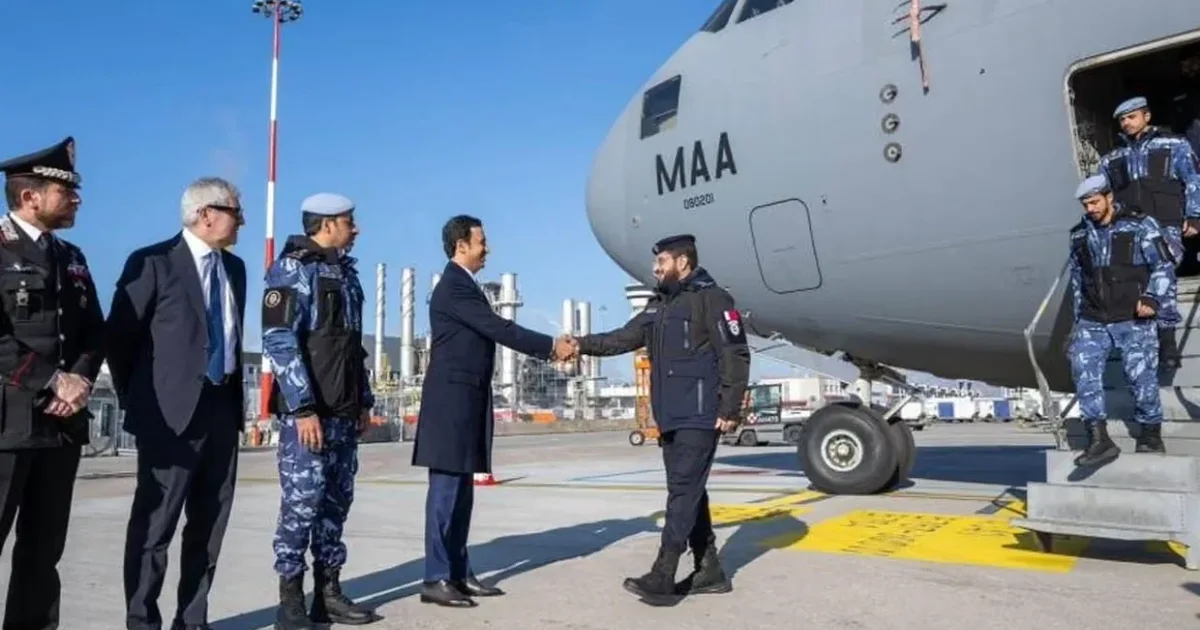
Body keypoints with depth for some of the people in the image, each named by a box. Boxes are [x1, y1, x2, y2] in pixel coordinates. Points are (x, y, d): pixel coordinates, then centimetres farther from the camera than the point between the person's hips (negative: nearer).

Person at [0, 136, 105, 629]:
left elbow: (94, 331, 13)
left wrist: (80, 378, -5)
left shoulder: (71, 257, 16)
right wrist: (51, 383, -15)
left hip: (63, 420, 6)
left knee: (44, 545, 12)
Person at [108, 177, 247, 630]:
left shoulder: (234, 267, 13)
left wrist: (237, 396, 15)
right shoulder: (153, 262, -6)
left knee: (209, 523, 11)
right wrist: (138, 401, 0)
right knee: (155, 523, 0)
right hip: (173, 412, -6)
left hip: (223, 407, 6)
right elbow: (119, 336, -4)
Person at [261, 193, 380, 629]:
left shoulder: (345, 272, 17)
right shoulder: (292, 269, -7)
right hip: (308, 410, -8)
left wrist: (364, 400, 16)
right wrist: (304, 408, -20)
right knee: (302, 503, -5)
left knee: (336, 501, 10)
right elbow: (279, 342, -15)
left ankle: (328, 595, 20)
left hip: (344, 410, 8)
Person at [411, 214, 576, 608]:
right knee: (446, 490, -6)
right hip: (451, 401, -10)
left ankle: (459, 573, 18)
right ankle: (436, 579, 0)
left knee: (461, 491, 11)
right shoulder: (454, 287, -14)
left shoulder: (465, 286, 18)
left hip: (466, 401, 10)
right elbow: (499, 330, -18)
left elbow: (495, 331, 16)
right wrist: (551, 346, -12)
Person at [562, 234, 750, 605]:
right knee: (688, 492, 11)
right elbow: (624, 338, 14)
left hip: (700, 416, -9)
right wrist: (583, 344, 0)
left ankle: (662, 577, -8)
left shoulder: (711, 298, -8)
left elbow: (736, 355, -12)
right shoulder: (659, 305, 17)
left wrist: (730, 410, -16)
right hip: (671, 418, 9)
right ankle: (710, 571, 20)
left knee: (683, 491, -9)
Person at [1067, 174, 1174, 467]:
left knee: (1141, 375, -2)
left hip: (1133, 319, -4)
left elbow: (1163, 264, -2)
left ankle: (1151, 436, 19)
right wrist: (1079, 316, 19)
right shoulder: (1080, 234, 13)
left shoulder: (1140, 225, -1)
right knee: (1083, 369, -13)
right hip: (1093, 321, 4)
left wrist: (1152, 298, -16)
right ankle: (1099, 440, -11)